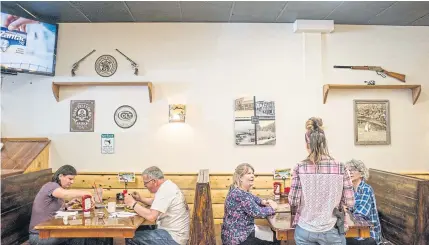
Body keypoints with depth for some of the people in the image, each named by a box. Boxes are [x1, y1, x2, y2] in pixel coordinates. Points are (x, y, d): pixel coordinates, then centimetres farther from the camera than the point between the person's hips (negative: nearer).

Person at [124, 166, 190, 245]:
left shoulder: (165, 190, -22)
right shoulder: (167, 185, 7)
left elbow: (151, 216, -29)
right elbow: (156, 202, 26)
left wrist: (133, 203, -17)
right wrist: (140, 199, 11)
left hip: (173, 238, -10)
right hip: (173, 230, 10)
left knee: (130, 238, -9)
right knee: (138, 230, 16)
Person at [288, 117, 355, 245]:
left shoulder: (300, 168, -12)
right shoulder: (340, 167, -9)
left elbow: (293, 202, -11)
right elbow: (350, 202, -7)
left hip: (305, 230, 0)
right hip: (331, 230, 0)